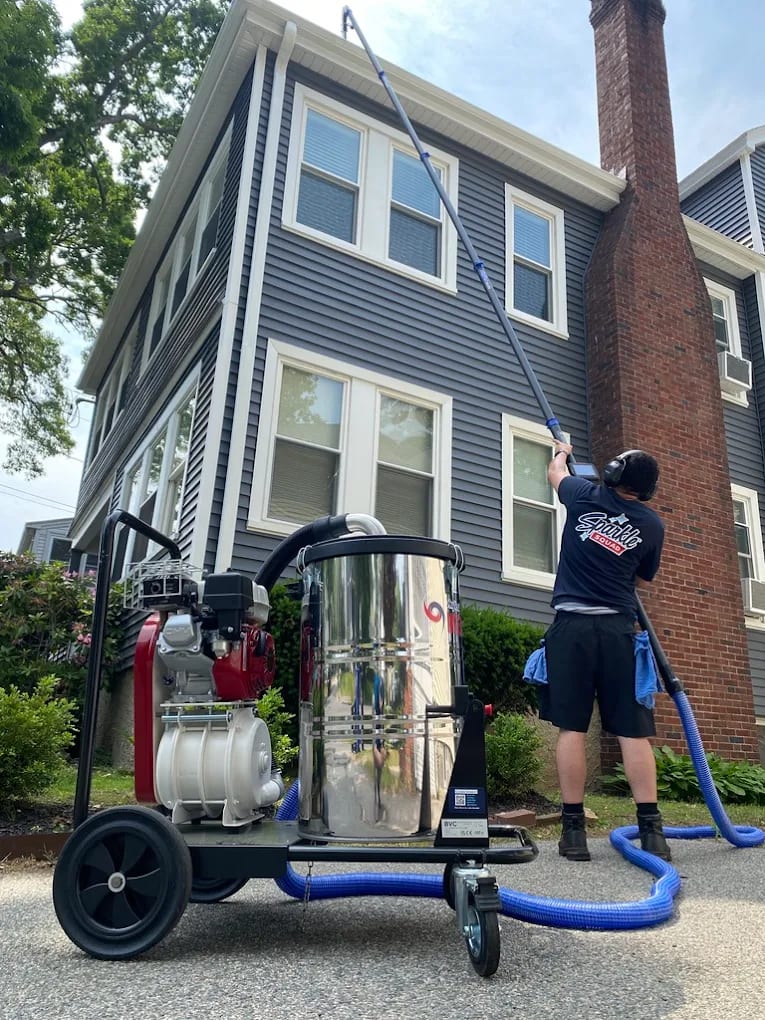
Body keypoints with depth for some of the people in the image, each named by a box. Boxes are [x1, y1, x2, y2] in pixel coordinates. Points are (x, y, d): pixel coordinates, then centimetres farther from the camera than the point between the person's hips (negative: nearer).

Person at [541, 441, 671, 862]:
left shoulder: (584, 497, 7)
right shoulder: (651, 524, 9)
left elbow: (555, 472, 30)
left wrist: (562, 451, 51)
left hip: (573, 623, -1)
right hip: (619, 628, 1)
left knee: (571, 728, -1)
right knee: (633, 731, 2)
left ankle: (574, 831, 1)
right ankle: (651, 831, 3)